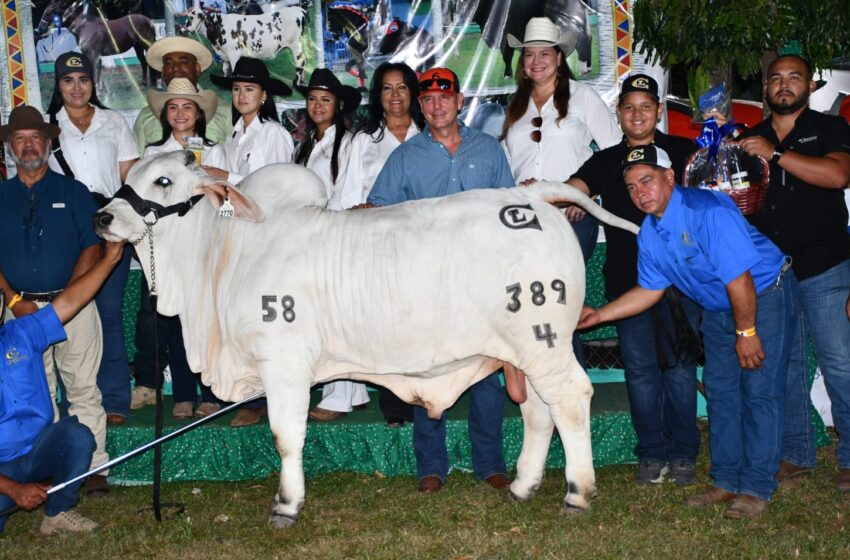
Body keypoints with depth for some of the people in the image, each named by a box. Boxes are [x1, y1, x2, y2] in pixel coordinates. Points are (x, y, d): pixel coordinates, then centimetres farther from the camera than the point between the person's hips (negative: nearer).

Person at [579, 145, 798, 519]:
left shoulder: (708, 211, -30)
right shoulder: (649, 232, -5)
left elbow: (739, 280, -28)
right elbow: (650, 289, 6)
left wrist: (746, 333, -21)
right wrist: (600, 315, 1)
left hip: (766, 294, -8)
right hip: (718, 308, 8)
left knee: (760, 391, -9)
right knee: (720, 390, 8)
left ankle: (756, 488, -3)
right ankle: (727, 481, 17)